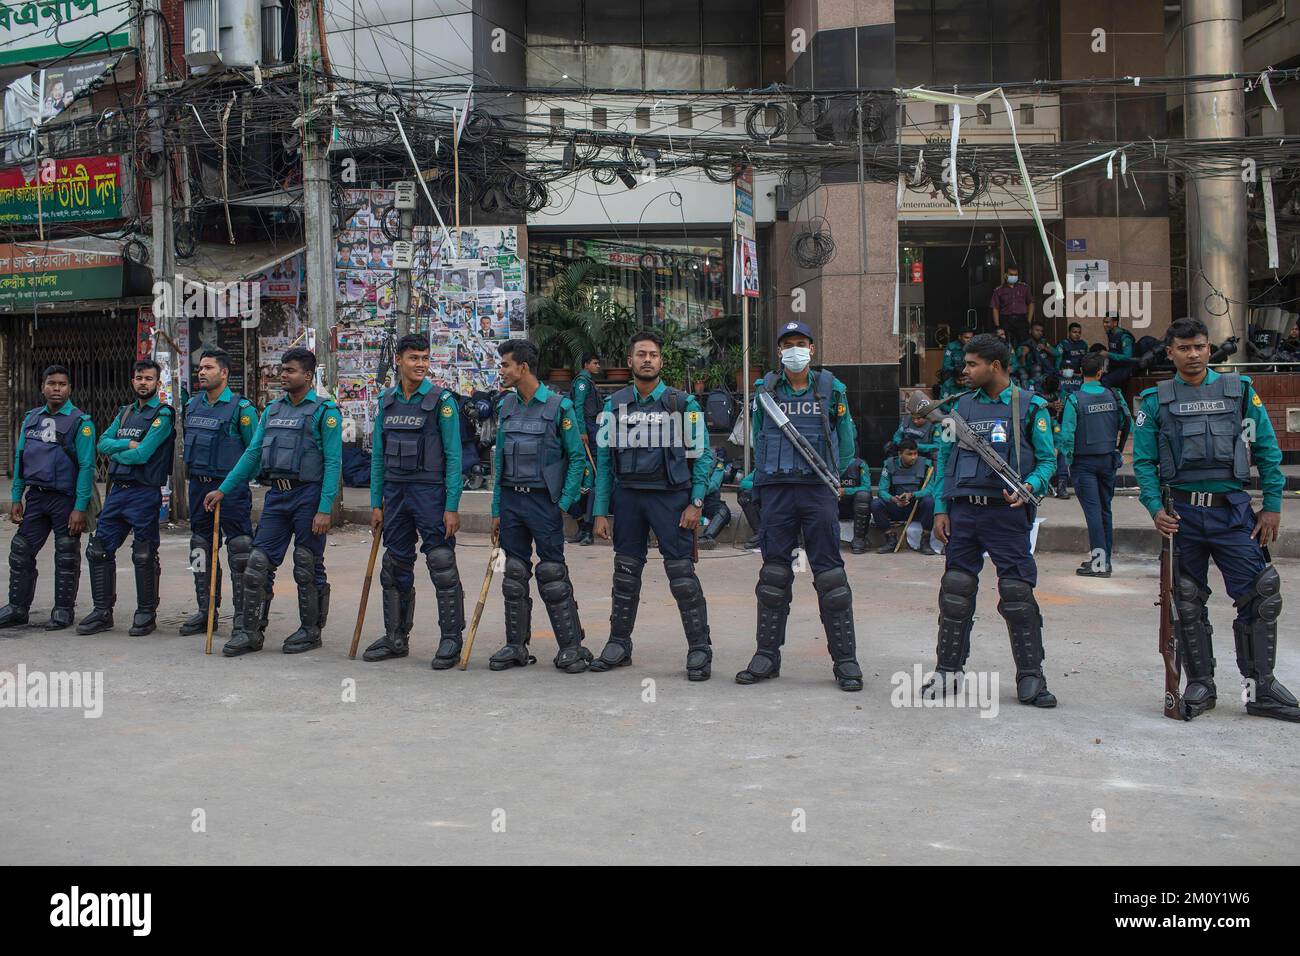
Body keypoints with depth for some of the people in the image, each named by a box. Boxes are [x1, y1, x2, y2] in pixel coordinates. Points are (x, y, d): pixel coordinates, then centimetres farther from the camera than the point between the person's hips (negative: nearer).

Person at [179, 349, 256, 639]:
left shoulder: (240, 407, -8)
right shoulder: (192, 405, 12)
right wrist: (193, 470, 16)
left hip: (230, 488, -7)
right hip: (198, 486, 7)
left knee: (240, 554, -5)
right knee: (201, 551, 12)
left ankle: (242, 615, 3)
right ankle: (205, 612, 22)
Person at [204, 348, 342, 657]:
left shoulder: (325, 411, -6)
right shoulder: (273, 410, 14)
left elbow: (333, 463, -11)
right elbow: (252, 454, 16)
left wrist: (325, 509, -18)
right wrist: (223, 489, 10)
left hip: (308, 495, -6)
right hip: (276, 495, 6)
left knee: (308, 568, 3)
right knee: (258, 563, 2)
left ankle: (311, 630, 17)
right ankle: (252, 632, 10)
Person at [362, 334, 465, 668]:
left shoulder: (441, 400, -6)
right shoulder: (386, 402, 10)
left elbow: (453, 456, -9)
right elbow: (378, 456, 13)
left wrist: (452, 507, -14)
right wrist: (376, 503, 9)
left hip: (431, 492, -5)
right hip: (395, 493, 6)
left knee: (443, 568, -5)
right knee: (396, 569, 12)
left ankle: (450, 640, 4)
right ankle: (396, 638, 23)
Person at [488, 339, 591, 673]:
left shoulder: (559, 406, -6)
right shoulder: (505, 407, 10)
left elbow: (576, 458, -4)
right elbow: (499, 459, 14)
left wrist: (564, 503, -10)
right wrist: (496, 509, 11)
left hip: (544, 499, -5)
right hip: (511, 499, 5)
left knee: (552, 575, -5)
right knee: (515, 576, 9)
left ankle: (572, 646, 3)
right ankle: (516, 646, 17)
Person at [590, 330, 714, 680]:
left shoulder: (683, 404, 1)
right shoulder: (614, 405, 8)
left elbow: (702, 454, 1)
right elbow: (604, 460, 9)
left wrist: (696, 502, -8)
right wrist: (601, 511, 4)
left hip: (670, 497, -3)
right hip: (627, 496, 3)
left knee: (682, 574, -5)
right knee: (625, 573, 10)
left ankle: (699, 650, 2)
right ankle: (619, 645, 21)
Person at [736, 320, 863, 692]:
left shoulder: (831, 388, 5)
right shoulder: (765, 389, 9)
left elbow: (846, 437, 13)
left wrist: (837, 474, 8)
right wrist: (764, 476, 12)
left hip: (819, 489, -2)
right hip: (776, 491, 2)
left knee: (829, 572, -2)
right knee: (774, 572, 5)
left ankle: (845, 659, 4)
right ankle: (767, 654, 12)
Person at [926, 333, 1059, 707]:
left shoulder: (1030, 406, 1)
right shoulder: (963, 405, 12)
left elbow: (1047, 459, 2)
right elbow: (945, 458, 14)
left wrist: (1029, 487, -18)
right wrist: (940, 509, 7)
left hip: (1007, 512, -4)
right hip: (963, 510, 4)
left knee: (1017, 593, -4)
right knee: (955, 591, 6)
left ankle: (1030, 676, 5)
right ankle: (947, 669, 16)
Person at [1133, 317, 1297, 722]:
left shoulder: (1240, 390, 7)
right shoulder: (1155, 401, 5)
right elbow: (1144, 462, 4)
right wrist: (1156, 508, -9)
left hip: (1233, 510, 0)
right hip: (1182, 513, 0)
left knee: (1261, 597, -4)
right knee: (1188, 604, 7)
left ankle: (1261, 688, 9)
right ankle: (1200, 686, 20)